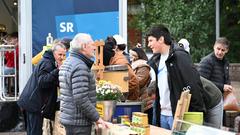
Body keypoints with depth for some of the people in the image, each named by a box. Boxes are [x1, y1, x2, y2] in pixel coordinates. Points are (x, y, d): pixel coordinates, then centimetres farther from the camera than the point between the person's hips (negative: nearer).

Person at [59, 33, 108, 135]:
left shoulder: (68, 62, 14)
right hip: (78, 122, -10)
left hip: (68, 118, 10)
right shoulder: (80, 66, -19)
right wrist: (96, 118, -16)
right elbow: (81, 99, -24)